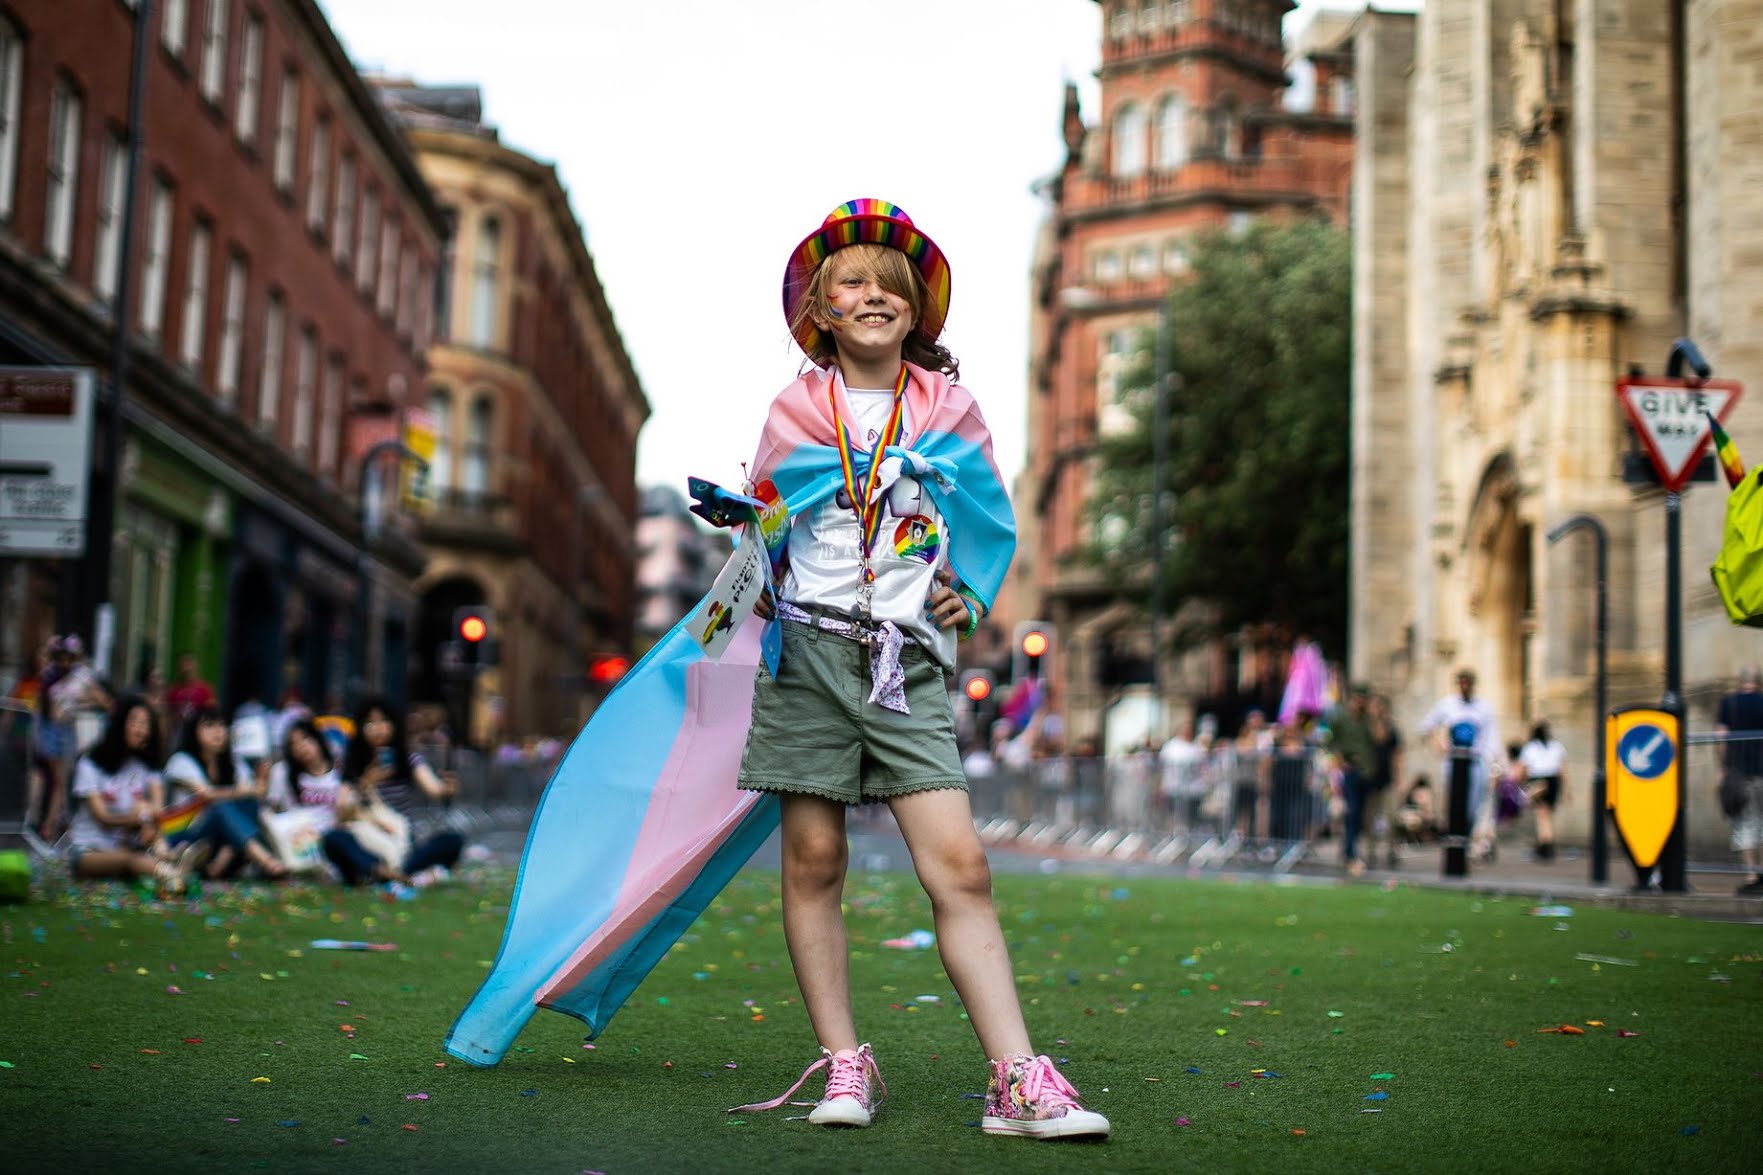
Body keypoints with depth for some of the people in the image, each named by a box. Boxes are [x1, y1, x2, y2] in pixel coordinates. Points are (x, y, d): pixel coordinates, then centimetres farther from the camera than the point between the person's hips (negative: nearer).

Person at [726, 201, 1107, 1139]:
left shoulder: (949, 407, 9)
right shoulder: (796, 411, 8)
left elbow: (989, 520, 22)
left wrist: (967, 593, 7)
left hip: (910, 659, 0)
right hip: (809, 647, 0)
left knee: (959, 866, -9)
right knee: (814, 861, 0)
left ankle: (1019, 1083, -9)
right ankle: (844, 1067, 11)